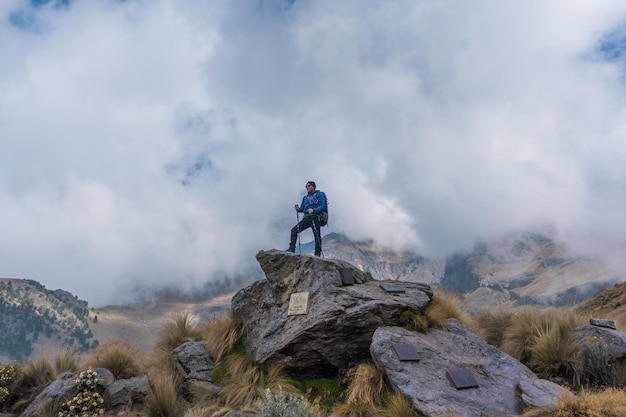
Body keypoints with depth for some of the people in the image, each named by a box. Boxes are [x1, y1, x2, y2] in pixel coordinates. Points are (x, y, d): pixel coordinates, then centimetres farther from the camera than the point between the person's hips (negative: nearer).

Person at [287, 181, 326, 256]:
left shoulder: (319, 195, 6)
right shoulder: (305, 197, 24)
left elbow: (322, 206, -6)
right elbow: (302, 209, 21)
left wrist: (313, 210, -22)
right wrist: (298, 209, -4)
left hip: (315, 217, -6)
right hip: (306, 218, 6)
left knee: (317, 235, -10)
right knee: (294, 230, -6)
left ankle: (318, 253, -7)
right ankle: (292, 248, -9)